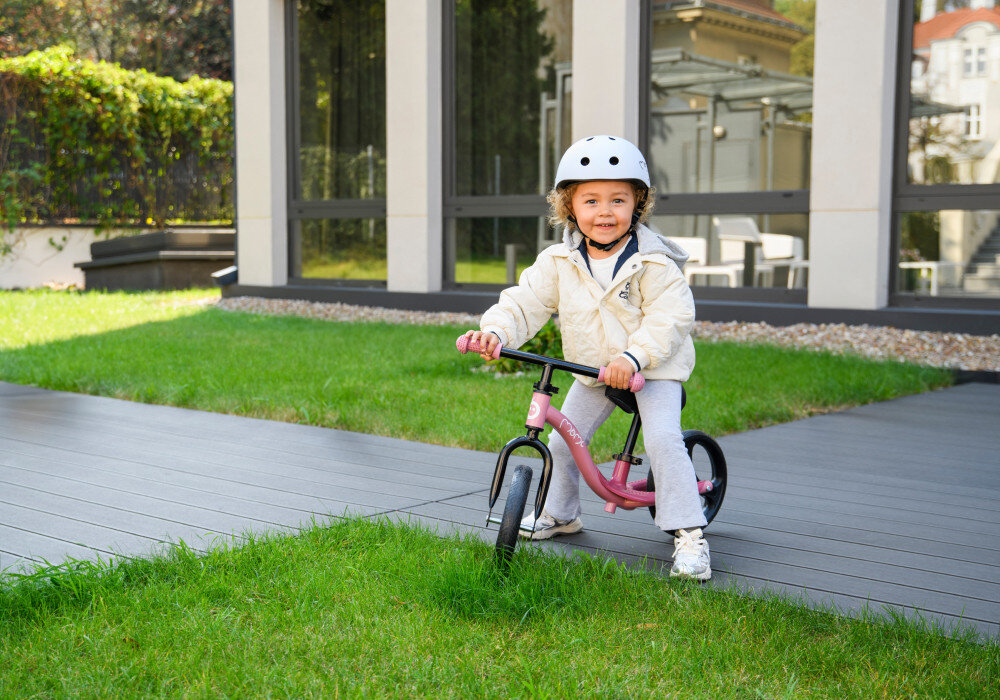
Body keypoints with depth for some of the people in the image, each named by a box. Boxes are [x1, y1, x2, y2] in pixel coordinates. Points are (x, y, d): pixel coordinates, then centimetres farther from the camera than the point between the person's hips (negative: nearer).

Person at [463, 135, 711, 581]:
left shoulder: (653, 263, -18)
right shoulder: (559, 263, -7)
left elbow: (671, 318, -23)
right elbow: (524, 303, -7)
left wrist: (634, 357, -37)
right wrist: (494, 331, -27)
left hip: (653, 369, -5)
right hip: (592, 373, 5)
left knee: (663, 440, -22)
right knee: (562, 440, 7)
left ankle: (688, 534, -14)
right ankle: (559, 514, 32)